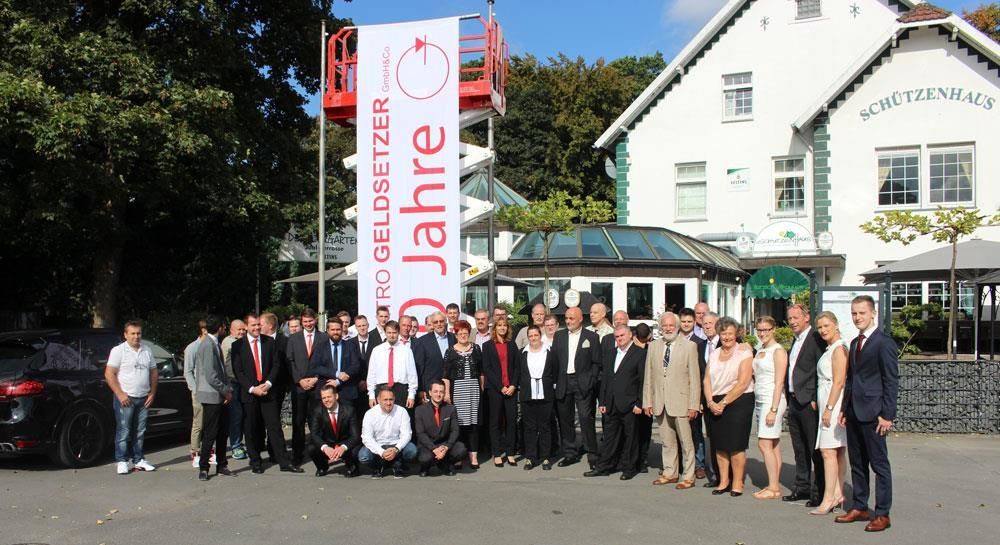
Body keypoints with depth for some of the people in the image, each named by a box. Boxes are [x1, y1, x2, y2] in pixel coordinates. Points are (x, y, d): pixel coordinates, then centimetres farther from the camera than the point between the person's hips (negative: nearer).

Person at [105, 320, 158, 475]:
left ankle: (138, 460, 17)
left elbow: (154, 372, 16)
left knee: (140, 432, 10)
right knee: (123, 431, -3)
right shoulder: (118, 351, -4)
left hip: (143, 398, 5)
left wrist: (152, 393, 6)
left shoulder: (147, 350, 12)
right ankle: (122, 462, 3)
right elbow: (109, 374, -9)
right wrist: (120, 394, -15)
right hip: (125, 398, -5)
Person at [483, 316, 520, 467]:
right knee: (495, 422, 2)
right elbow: (486, 369, -2)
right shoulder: (488, 345, 5)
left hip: (511, 389, 2)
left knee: (511, 420, 0)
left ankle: (510, 453, 8)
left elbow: (516, 367, 8)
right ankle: (497, 455, 7)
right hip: (494, 389, -2)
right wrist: (500, 387, -10)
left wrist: (513, 385, -7)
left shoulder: (512, 345, 12)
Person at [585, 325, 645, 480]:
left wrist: (639, 403, -13)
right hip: (612, 405, 5)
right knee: (609, 436, 9)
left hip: (629, 405, -5)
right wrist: (602, 402, 10)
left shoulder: (640, 354, -4)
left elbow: (643, 380, -8)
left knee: (630, 437, 4)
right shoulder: (610, 355, 15)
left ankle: (629, 468, 14)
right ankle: (604, 466, 15)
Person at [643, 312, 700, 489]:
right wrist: (647, 401, 6)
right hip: (659, 402, 4)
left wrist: (693, 405, -9)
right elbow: (648, 376, 10)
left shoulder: (689, 346, -2)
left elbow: (695, 377, -5)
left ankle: (688, 477, 12)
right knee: (666, 441, 13)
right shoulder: (653, 346, 9)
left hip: (680, 402, -4)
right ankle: (670, 473, 24)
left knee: (686, 441, 2)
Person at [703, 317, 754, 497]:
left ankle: (737, 483, 7)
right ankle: (723, 482, 17)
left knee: (736, 445, -4)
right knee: (719, 445, 7)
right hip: (716, 405, 5)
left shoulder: (744, 353, -4)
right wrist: (711, 402, -8)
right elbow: (707, 381, 8)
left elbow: (743, 383, -13)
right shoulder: (714, 355, 14)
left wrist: (723, 403, -14)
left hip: (738, 402, -5)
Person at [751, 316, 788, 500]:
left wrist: (773, 409, -18)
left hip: (772, 400, -8)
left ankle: (773, 488, -3)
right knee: (773, 445, 9)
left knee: (765, 444, -8)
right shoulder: (760, 350, 14)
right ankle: (775, 485, 12)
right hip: (759, 400, 8)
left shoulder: (778, 351, -10)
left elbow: (779, 383, -15)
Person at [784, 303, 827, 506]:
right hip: (794, 401, 9)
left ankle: (819, 492, 5)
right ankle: (802, 487, 25)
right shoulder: (796, 341, 17)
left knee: (816, 450, -1)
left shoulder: (816, 339, -11)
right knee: (800, 449, 16)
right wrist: (789, 397, 14)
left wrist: (816, 399, -18)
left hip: (809, 402, -9)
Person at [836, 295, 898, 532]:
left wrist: (887, 414, -16)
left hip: (873, 414, -8)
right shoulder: (855, 343, 15)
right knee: (857, 463, 13)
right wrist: (845, 408, 15)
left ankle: (882, 514, 8)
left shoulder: (884, 342, -10)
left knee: (879, 463, 1)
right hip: (854, 413, 8)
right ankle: (859, 507, 23)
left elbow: (891, 381, -13)